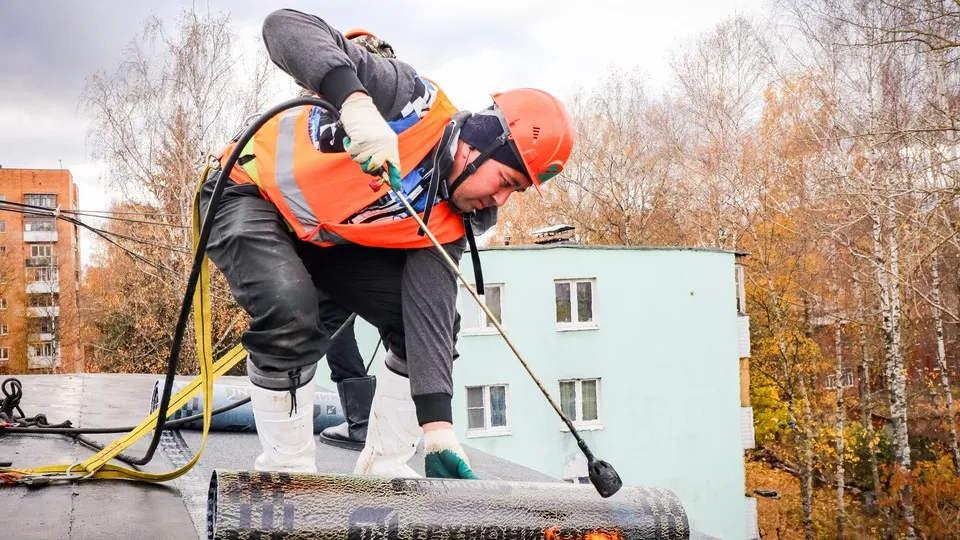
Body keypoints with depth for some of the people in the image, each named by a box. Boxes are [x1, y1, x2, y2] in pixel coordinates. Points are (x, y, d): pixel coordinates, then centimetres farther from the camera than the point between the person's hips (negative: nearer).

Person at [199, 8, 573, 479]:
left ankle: (383, 466, 8)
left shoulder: (447, 224, -11)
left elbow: (430, 318, -17)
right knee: (291, 316, -32)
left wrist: (437, 425, -27)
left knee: (428, 313, -4)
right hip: (251, 196, -6)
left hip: (331, 239, 7)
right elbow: (285, 26, -36)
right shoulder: (416, 102, -29)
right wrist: (356, 101, -53)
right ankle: (286, 470, -10)